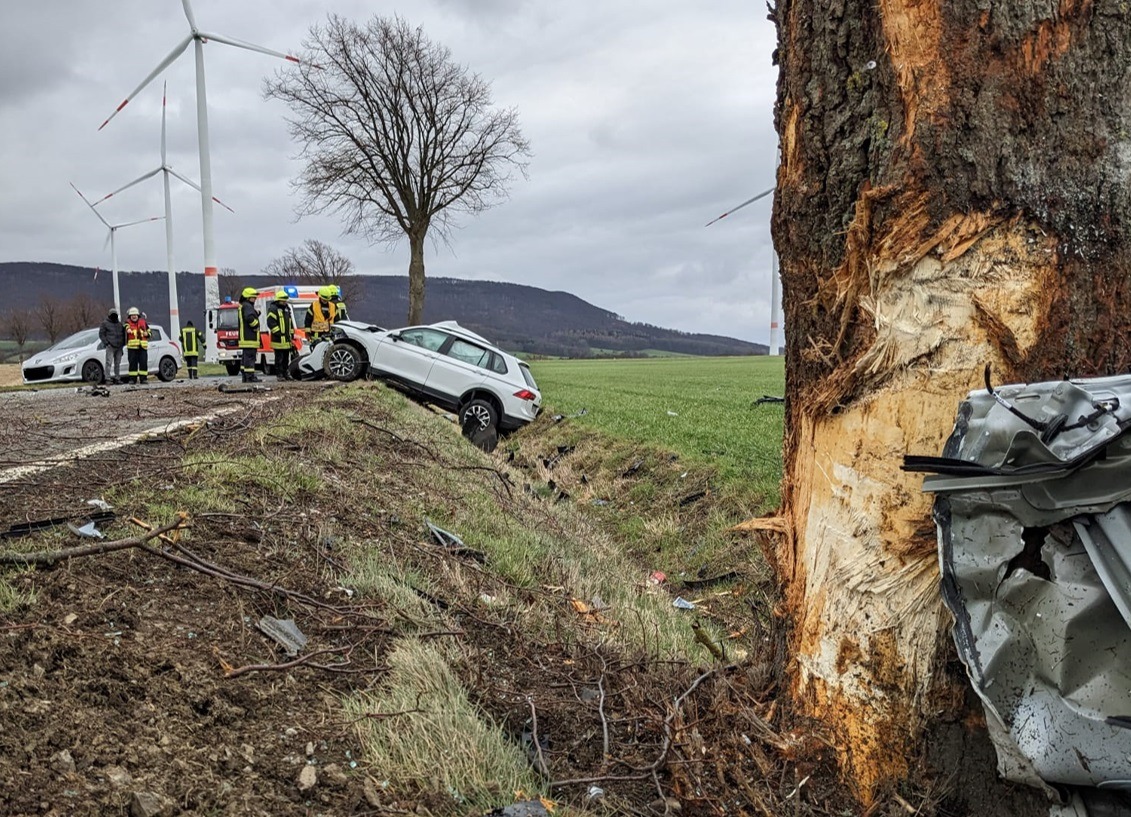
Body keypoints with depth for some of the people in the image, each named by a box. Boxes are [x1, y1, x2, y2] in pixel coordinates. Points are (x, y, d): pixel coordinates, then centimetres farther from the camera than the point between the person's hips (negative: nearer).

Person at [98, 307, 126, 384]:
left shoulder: (120, 324, 20)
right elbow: (101, 334, 1)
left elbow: (123, 334, 26)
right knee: (109, 362, -10)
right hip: (110, 346, -5)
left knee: (118, 363, 7)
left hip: (119, 347, 5)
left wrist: (122, 343, 13)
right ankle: (107, 378, -10)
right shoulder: (105, 323, 5)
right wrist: (106, 343, -10)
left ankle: (117, 378, 12)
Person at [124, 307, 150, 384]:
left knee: (143, 363, 0)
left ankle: (143, 378, 5)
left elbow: (149, 331, 23)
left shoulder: (143, 322, 14)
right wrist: (128, 329, -40)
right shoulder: (128, 322, 6)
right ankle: (132, 379, 5)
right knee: (132, 363, 0)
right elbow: (126, 326, -17)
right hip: (132, 347, -2)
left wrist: (147, 333, 0)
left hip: (142, 346, 2)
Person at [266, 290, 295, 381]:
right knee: (279, 358, -5)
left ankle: (286, 373, 17)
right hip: (278, 339, -7)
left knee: (286, 358, 11)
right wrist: (279, 332, -17)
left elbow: (291, 323, 26)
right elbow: (271, 323, -14)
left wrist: (292, 335, 19)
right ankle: (279, 375, -1)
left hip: (287, 340, 8)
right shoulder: (273, 309, -6)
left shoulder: (287, 308, 20)